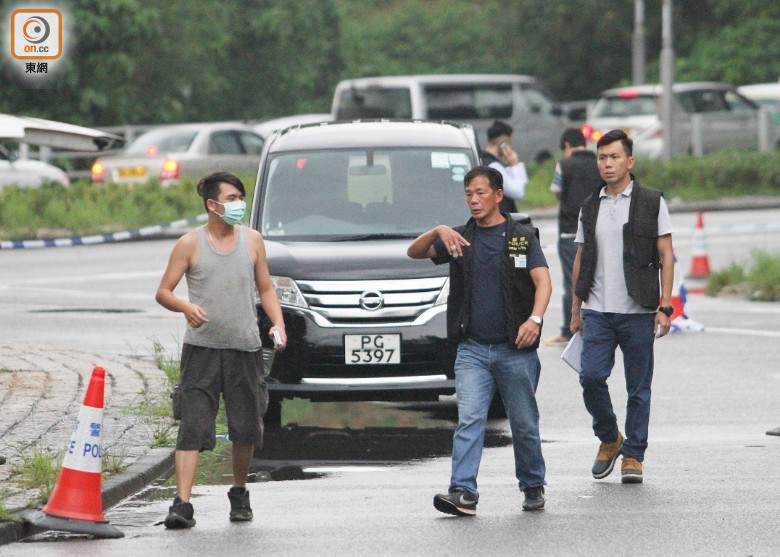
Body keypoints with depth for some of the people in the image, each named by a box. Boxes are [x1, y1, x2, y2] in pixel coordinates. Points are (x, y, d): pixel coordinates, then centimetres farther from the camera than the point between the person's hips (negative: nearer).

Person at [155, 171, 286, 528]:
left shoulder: (252, 240, 8)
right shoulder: (190, 244, 0)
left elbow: (266, 288, 15)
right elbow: (163, 292, 1)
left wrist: (278, 324, -2)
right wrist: (186, 307, -21)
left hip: (245, 349, 3)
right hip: (202, 348, -3)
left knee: (246, 428, 9)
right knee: (193, 427, -11)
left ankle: (239, 495, 30)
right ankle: (182, 504, -16)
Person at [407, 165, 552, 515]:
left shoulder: (523, 237, 2)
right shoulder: (460, 238, 10)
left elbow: (542, 280, -9)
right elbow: (414, 252, 5)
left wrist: (535, 319, -27)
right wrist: (438, 232, -15)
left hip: (515, 349, -1)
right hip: (472, 348, 1)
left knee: (524, 424, 8)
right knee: (469, 419, -12)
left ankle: (533, 487, 25)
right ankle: (463, 492, -19)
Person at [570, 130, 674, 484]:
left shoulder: (651, 203, 2)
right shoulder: (590, 208, 13)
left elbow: (666, 256, 0)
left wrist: (665, 306, -8)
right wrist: (576, 310, 12)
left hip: (637, 312, -3)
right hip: (597, 311, 3)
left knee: (638, 387, 1)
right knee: (591, 376, -9)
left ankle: (633, 456, 10)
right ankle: (608, 439, 13)